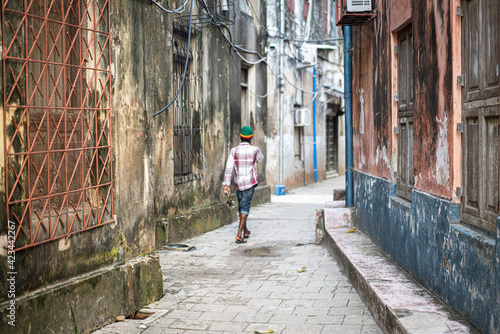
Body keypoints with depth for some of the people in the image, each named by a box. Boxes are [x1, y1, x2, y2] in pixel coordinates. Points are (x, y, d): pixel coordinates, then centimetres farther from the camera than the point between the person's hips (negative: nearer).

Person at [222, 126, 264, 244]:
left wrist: (226, 184, -8)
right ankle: (239, 234, -18)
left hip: (238, 183, 2)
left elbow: (229, 167, -9)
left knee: (241, 206, 18)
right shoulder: (255, 150, -4)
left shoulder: (234, 151, -3)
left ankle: (245, 231, 33)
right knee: (245, 207, -4)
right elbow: (260, 159, 19)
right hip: (250, 182, -2)